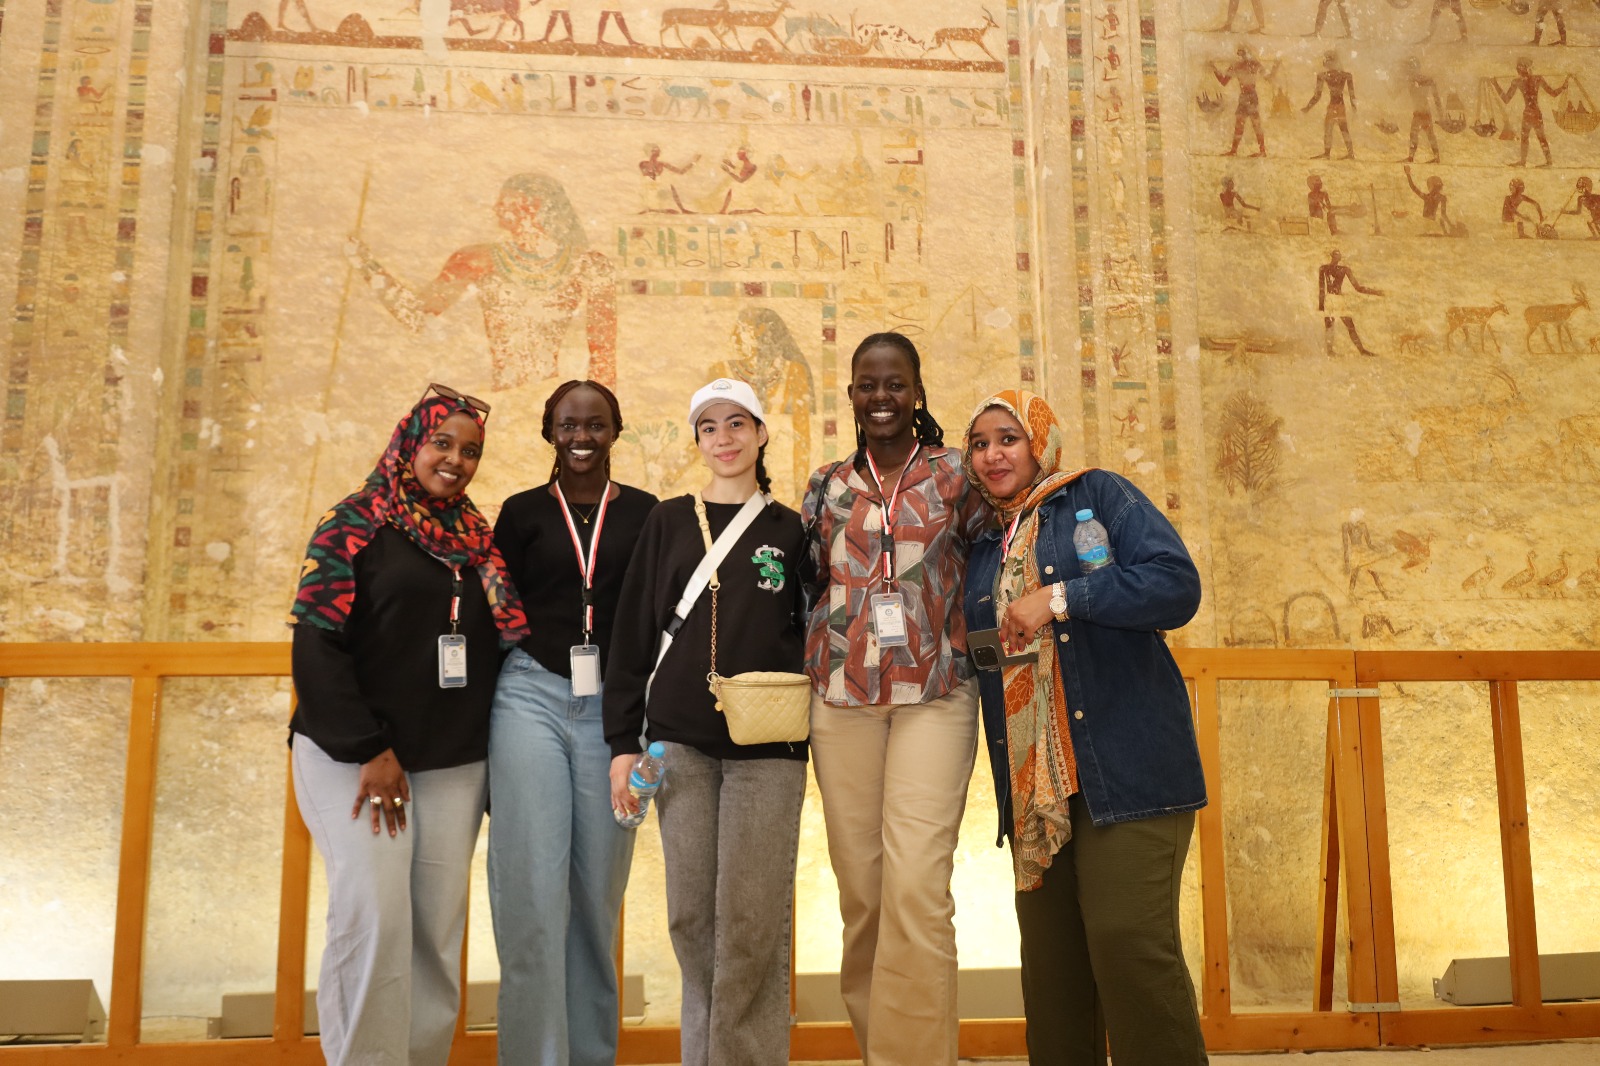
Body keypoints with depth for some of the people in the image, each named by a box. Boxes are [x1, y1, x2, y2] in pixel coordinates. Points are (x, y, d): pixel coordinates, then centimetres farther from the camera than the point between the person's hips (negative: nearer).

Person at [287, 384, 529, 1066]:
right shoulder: (355, 524, 0)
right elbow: (317, 644, -7)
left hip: (455, 763, 5)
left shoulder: (476, 538, 14)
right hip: (354, 754, -4)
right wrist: (368, 750, -12)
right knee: (374, 914, -13)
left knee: (439, 926, 3)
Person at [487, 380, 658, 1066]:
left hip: (612, 705, 1)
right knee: (531, 894, -5)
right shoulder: (522, 512, 9)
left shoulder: (643, 513, 8)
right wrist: (485, 716, 3)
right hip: (530, 698, 0)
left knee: (597, 894, 6)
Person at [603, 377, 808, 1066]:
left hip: (766, 749, -1)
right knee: (691, 914, 4)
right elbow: (633, 632, 7)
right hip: (681, 743, 1)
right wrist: (622, 742, 1)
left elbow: (812, 635, 12)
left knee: (751, 920, -5)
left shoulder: (789, 530, 9)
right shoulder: (667, 522, 10)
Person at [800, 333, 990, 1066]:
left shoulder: (955, 474, 4)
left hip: (934, 697, -2)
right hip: (842, 699, 3)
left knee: (916, 887, -12)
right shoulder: (828, 485, 12)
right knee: (859, 886, 7)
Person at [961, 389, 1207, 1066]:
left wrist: (1059, 597, -14)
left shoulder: (1098, 497, 3)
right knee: (1049, 953, 7)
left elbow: (1176, 584, -11)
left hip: (1124, 763, -5)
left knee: (1128, 941, -11)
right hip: (1033, 781, 6)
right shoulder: (982, 545, 19)